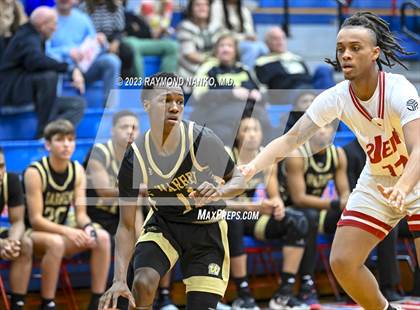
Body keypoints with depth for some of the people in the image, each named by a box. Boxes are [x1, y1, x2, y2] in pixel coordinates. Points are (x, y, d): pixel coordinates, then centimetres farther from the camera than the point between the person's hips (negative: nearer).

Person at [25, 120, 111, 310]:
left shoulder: (77, 171, -1)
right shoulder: (35, 173, -19)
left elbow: (81, 213, 0)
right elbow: (35, 219, -21)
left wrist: (88, 227, -24)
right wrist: (68, 232, -32)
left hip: (58, 232, 6)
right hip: (32, 235, -6)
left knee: (102, 237, -15)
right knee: (56, 242, -38)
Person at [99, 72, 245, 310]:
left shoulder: (202, 140, -24)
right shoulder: (135, 159, -20)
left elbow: (238, 179, -8)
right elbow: (127, 227, -16)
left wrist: (218, 192, -34)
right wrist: (119, 280, -28)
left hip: (207, 229, 0)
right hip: (163, 224, 0)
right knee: (143, 283, -27)